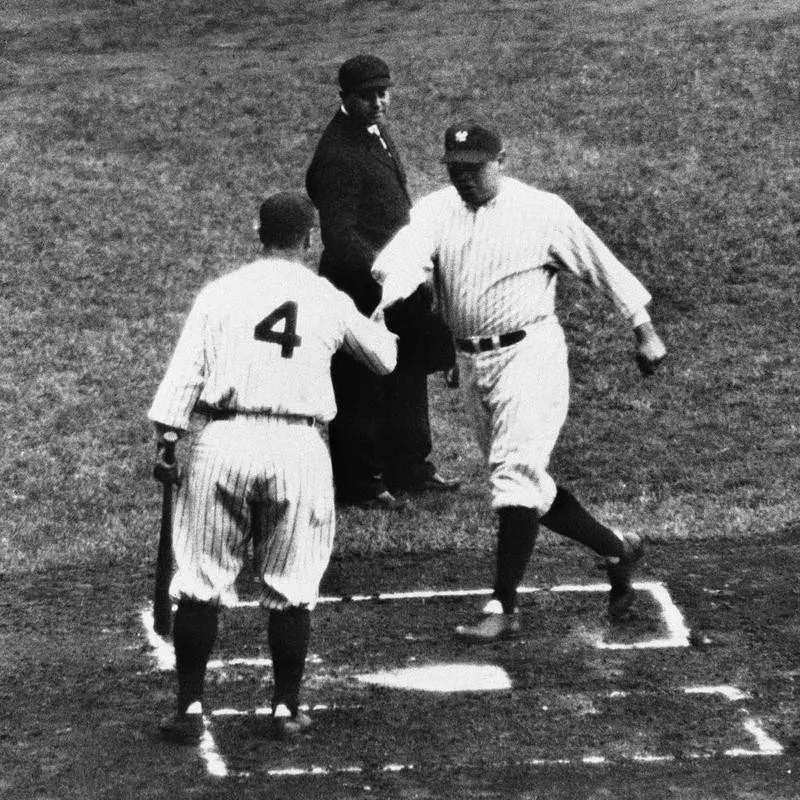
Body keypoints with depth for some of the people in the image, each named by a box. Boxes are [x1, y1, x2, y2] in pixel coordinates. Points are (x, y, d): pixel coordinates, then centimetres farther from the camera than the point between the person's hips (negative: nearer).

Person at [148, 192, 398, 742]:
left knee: (202, 581, 6)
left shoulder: (220, 293, 5)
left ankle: (191, 708, 4)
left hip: (224, 441, 0)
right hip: (298, 448, 0)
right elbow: (385, 359, 23)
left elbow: (184, 374, -3)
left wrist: (166, 443, -3)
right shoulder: (331, 301, 8)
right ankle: (287, 708, 15)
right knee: (292, 589, 11)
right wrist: (380, 328, 45)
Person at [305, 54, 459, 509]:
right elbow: (339, 234, -25)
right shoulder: (338, 155, -21)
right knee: (359, 387, 1)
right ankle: (358, 484, 12)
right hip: (358, 284, -10)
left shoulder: (377, 134, 11)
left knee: (408, 375, 18)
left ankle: (409, 468, 32)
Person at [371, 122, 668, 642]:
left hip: (530, 352, -6)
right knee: (526, 482, 12)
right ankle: (616, 550, 30)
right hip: (471, 362, 6)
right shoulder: (436, 210, 4)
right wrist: (381, 301, -36)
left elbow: (601, 264, 1)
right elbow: (406, 256, -15)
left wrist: (643, 329, 2)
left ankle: (504, 608, -14)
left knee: (515, 473, -16)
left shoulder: (543, 211, -6)